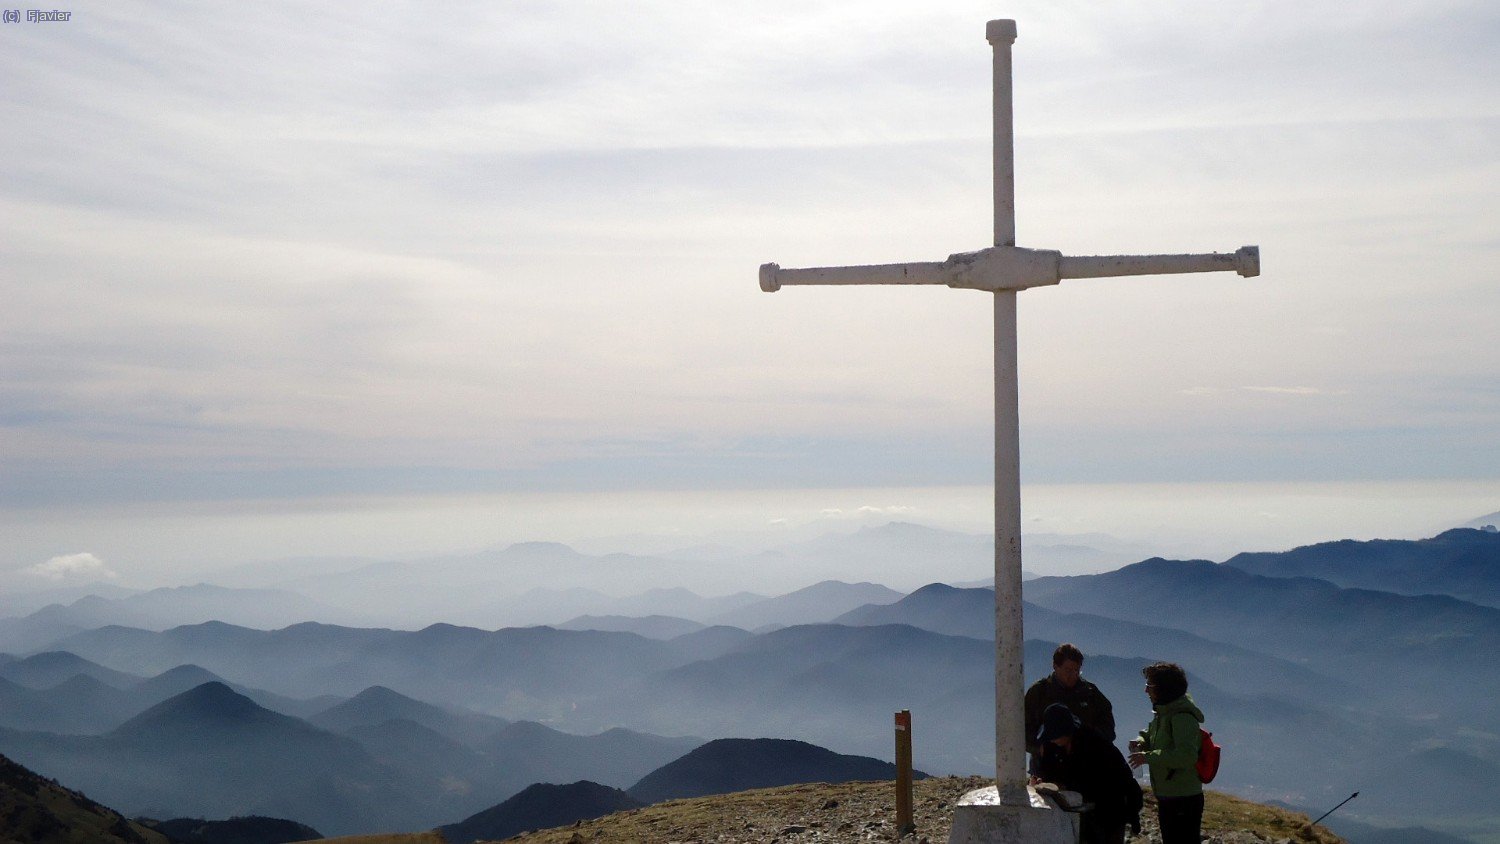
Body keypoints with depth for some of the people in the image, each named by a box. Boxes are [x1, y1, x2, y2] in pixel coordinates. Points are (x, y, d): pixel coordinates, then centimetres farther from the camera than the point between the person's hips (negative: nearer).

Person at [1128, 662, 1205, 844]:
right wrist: (1141, 742, 3)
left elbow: (1187, 755, -33)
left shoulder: (1183, 717, -21)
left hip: (1184, 801, -10)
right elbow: (1152, 734, 26)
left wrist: (1148, 757, -31)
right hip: (1167, 797, 10)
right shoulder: (1162, 712, 11)